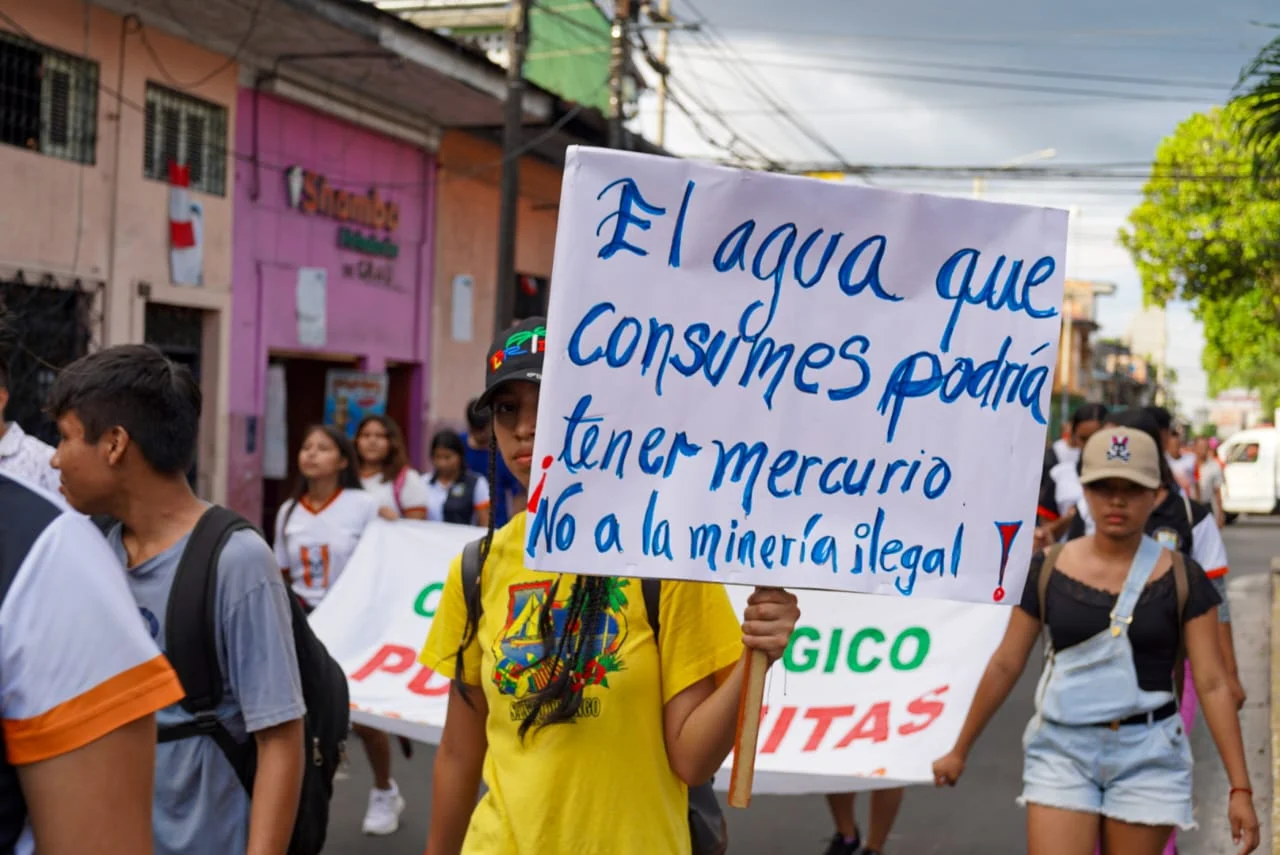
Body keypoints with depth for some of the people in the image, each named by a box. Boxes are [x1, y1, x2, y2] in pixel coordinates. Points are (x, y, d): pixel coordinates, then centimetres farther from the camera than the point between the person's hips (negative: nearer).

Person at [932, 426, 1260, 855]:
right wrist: (959, 750, 11)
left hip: (1147, 755, 0)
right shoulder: (1048, 570, 0)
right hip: (1062, 750, 1)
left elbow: (1211, 684, -4)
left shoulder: (1181, 579, -3)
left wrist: (1240, 788, -8)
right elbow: (1005, 665, 7)